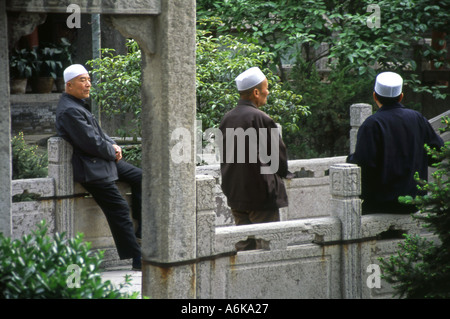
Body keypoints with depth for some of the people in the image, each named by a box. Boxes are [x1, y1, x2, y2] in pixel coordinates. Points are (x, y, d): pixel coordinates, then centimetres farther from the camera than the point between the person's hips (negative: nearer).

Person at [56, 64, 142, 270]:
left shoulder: (78, 105, 14)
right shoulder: (69, 111, -20)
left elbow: (98, 132, 22)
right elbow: (90, 143, -23)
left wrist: (113, 145, 4)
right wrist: (112, 152, -8)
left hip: (105, 159, 11)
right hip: (92, 169, -11)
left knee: (139, 178, 12)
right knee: (119, 209, -11)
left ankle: (140, 230, 14)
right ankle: (137, 259, -8)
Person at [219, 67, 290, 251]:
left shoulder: (227, 119, 5)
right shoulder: (260, 119, -16)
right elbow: (279, 153, -10)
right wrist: (280, 172, 10)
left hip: (235, 194, 7)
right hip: (261, 194, -7)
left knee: (244, 245, 12)